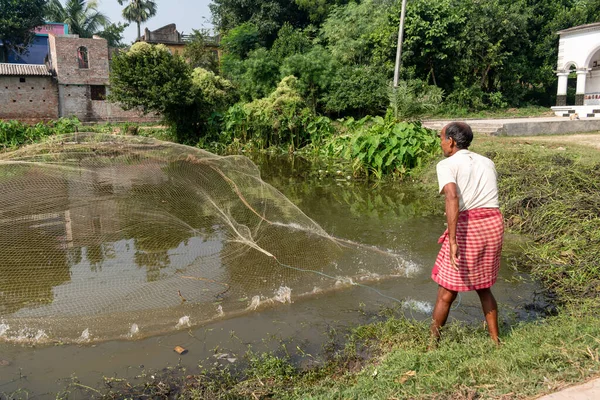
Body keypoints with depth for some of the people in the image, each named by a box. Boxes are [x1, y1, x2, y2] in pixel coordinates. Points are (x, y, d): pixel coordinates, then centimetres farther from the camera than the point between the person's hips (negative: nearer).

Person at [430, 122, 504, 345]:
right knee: (483, 288, 23)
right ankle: (495, 340, 30)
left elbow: (452, 198, -19)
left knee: (447, 291, 8)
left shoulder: (447, 165, -3)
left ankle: (432, 341, 21)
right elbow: (488, 197, 17)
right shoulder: (487, 163, 17)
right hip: (494, 224, 6)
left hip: (466, 227, -6)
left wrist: (452, 240, -25)